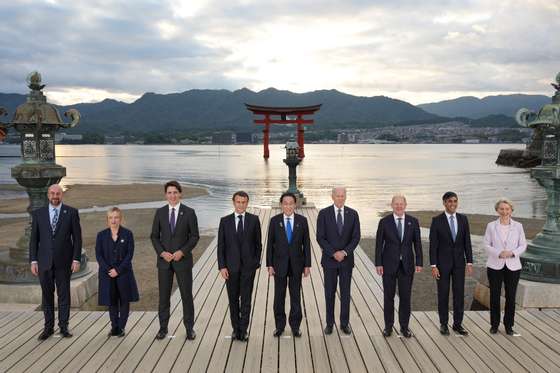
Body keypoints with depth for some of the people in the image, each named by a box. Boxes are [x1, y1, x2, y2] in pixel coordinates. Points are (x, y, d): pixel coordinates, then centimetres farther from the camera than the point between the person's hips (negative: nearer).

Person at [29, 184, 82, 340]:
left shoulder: (71, 212, -1)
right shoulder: (38, 213, 4)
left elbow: (77, 237, -1)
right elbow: (34, 239, 5)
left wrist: (76, 259, -7)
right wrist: (33, 261, -1)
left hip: (63, 261, -1)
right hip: (44, 262, 2)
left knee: (64, 294, 6)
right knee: (47, 295, 8)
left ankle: (63, 326, 16)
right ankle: (48, 327, 19)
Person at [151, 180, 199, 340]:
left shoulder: (189, 212, -3)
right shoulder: (160, 212, 3)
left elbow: (194, 236, -3)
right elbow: (154, 236, 5)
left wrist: (182, 252, -14)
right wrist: (162, 252, -9)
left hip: (183, 259, -2)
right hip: (164, 260, 2)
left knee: (187, 294, 4)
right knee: (164, 295, 8)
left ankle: (189, 327, 16)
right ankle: (163, 327, 20)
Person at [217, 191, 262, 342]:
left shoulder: (254, 220, 1)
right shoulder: (225, 221, 1)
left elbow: (258, 243, 6)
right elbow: (221, 246, 1)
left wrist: (257, 262, 2)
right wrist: (222, 266, -5)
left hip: (248, 266, -1)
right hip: (231, 267, 1)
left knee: (246, 299, 0)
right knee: (233, 299, 10)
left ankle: (243, 330, 8)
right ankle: (236, 328, 23)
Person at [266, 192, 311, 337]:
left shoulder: (302, 220, -2)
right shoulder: (275, 221, -4)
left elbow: (306, 243, 0)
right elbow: (270, 244, -2)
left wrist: (307, 265, -2)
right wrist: (269, 265, -5)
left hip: (296, 264, 0)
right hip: (279, 264, 0)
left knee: (296, 296, 9)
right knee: (279, 296, 8)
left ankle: (295, 325, 22)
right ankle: (280, 325, 21)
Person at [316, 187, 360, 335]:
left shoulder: (353, 214, 0)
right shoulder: (324, 213, -5)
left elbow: (356, 237, -2)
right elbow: (320, 238, -8)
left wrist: (344, 252, -14)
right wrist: (333, 253, -16)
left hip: (347, 259, 1)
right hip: (329, 259, -1)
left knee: (345, 293, 7)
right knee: (329, 293, 6)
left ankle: (345, 323, 19)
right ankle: (329, 323, 18)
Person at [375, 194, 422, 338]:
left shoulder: (413, 221, 1)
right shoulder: (384, 222, -3)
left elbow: (417, 243, 3)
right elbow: (379, 244, -2)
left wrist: (419, 262, -2)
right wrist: (378, 264, -7)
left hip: (407, 264, 1)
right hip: (389, 264, -1)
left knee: (405, 296, 5)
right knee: (388, 296, 6)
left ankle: (404, 326, 17)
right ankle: (388, 326, 18)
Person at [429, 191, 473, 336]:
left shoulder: (463, 219, 3)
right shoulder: (436, 220, -8)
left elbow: (467, 242, 5)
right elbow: (433, 244, -8)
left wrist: (470, 262, 0)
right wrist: (433, 266, -12)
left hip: (459, 262, 3)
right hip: (443, 262, -3)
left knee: (459, 293, 5)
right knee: (443, 293, 5)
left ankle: (457, 324, 16)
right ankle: (443, 324, 17)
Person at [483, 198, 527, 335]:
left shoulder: (518, 226, 2)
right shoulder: (491, 226, 0)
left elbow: (523, 245, 4)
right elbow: (487, 244, 1)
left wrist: (512, 253, -14)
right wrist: (498, 253, -16)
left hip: (513, 266, 1)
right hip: (495, 266, 0)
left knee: (511, 297, 4)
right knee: (494, 296, 5)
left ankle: (509, 325, 19)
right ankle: (494, 324, 19)